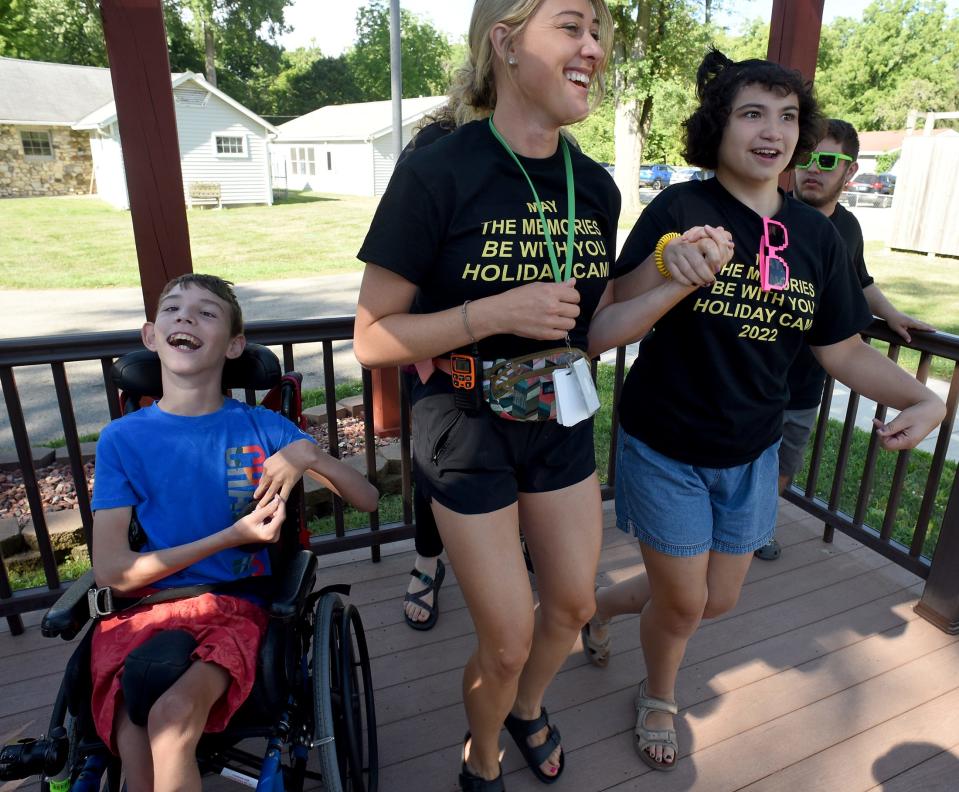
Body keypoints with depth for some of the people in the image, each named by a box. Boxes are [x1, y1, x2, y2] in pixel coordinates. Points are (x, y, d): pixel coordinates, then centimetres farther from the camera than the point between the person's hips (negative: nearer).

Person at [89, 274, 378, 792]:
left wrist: (308, 454, -15)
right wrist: (233, 536, -13)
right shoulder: (123, 439, 2)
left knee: (173, 713, -28)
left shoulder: (261, 427, 2)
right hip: (141, 611, 1)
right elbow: (110, 571, -5)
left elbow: (367, 500, 3)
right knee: (135, 745, -24)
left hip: (233, 609, 0)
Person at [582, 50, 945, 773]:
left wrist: (924, 398, -11)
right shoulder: (679, 210, -15)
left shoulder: (816, 235, -1)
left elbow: (844, 348, 5)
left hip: (751, 455, 5)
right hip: (666, 450, -5)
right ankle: (659, 701, 45)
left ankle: (604, 604, 48)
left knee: (718, 600, 19)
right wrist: (664, 262, -36)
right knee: (683, 606, 10)